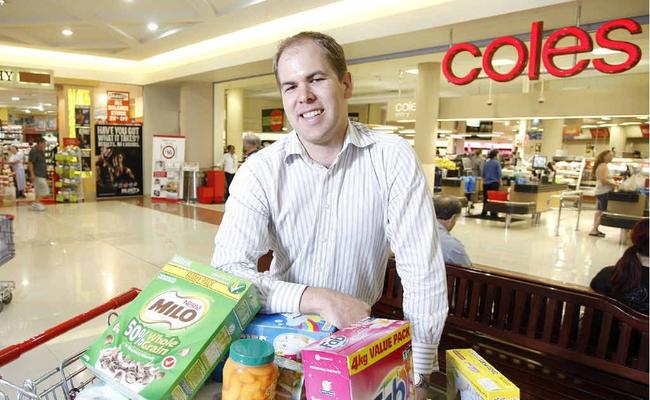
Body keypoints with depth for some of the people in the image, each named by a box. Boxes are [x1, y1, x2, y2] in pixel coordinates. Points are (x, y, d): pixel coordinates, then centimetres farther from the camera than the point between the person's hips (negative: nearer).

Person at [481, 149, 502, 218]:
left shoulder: (486, 163, 10)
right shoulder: (497, 163, -6)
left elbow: (483, 174, 15)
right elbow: (499, 174, -8)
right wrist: (500, 182, 2)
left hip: (486, 183, 5)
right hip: (494, 183, -5)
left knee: (485, 198, 9)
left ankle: (484, 212, 11)